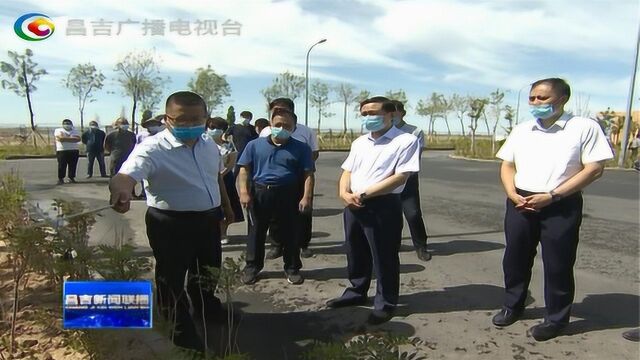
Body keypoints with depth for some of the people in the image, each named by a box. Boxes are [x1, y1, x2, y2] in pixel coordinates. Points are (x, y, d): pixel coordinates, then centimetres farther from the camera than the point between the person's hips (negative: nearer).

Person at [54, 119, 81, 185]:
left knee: (73, 165, 1)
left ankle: (71, 178, 10)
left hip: (74, 150, 3)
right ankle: (60, 179, 2)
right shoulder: (58, 130, 7)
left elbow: (78, 139, -5)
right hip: (62, 150, -3)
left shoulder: (75, 131, 14)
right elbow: (60, 138, -12)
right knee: (62, 165, -3)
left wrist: (65, 138, -8)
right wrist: (72, 138, -8)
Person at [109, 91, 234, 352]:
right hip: (171, 224, -7)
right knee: (172, 277, 8)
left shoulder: (209, 144, 1)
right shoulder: (152, 148, -21)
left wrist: (226, 205, 25)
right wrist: (121, 192, -60)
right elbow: (127, 175, -37)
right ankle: (181, 328, 31)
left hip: (208, 218, 7)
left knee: (209, 269, 25)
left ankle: (206, 307, 53)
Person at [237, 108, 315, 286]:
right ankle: (252, 266, 25)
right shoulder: (255, 145, 4)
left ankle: (292, 268, 23)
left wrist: (307, 197, -12)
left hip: (288, 195, -1)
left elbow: (308, 174, -1)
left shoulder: (301, 148, 2)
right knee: (256, 232, 11)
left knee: (289, 233, 8)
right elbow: (244, 170, 3)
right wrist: (244, 192, -8)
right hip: (259, 193, 1)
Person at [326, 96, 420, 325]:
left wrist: (364, 194, -17)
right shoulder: (359, 142, 16)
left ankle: (385, 303, 19)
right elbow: (347, 172, 15)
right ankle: (356, 292, 36)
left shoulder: (406, 141, -7)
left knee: (384, 257, 4)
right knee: (355, 253, 18)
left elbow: (400, 177, -15)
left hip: (383, 206, -7)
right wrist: (344, 193, -7)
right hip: (352, 205, 7)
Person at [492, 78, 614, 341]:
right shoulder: (521, 130, 9)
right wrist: (513, 195, -7)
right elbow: (507, 165, 12)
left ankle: (556, 319, 23)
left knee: (558, 265, 5)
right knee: (515, 259, 13)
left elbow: (594, 169, -10)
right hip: (520, 203, 5)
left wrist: (551, 196, -16)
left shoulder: (585, 127, -5)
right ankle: (512, 306, 32)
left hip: (561, 206, -4)